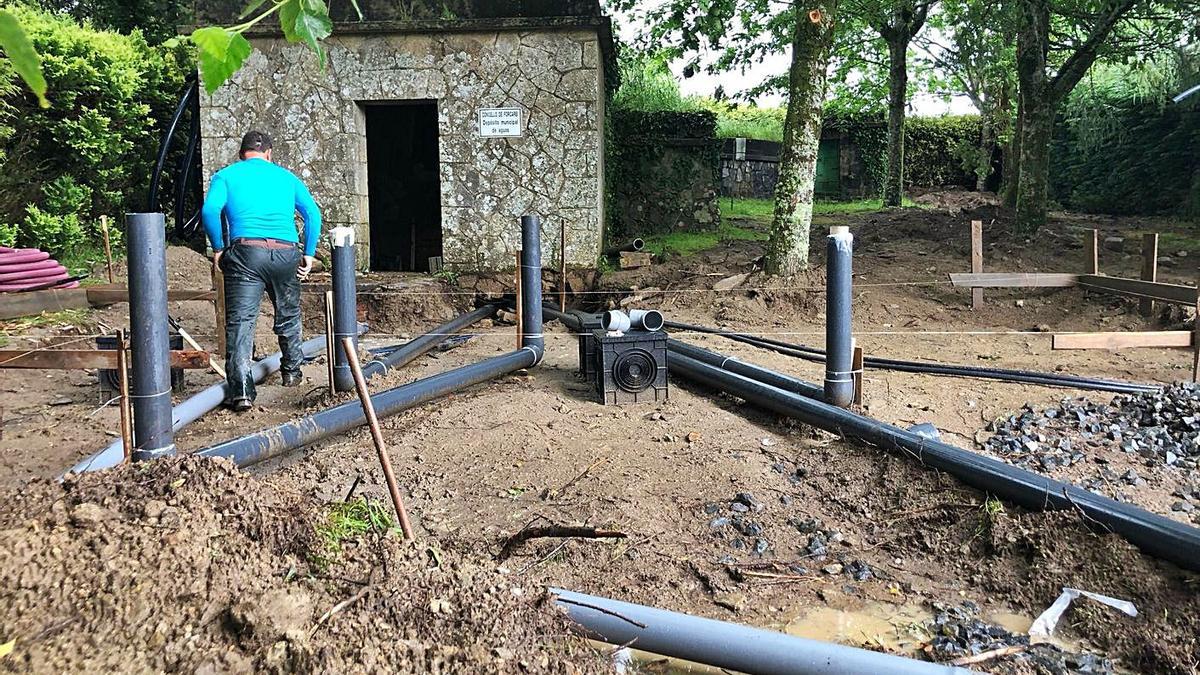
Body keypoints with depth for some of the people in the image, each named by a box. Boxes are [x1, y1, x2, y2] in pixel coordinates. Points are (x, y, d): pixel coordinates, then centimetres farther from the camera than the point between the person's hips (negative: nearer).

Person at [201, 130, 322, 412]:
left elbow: (210, 211, -6)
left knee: (240, 322, -4)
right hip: (287, 252, 2)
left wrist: (218, 248, 4)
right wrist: (309, 254, 7)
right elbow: (313, 213, 6)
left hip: (246, 253, -2)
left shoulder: (225, 175, 13)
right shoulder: (286, 176, 20)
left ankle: (241, 391, -14)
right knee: (288, 315, 22)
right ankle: (292, 371, 37)